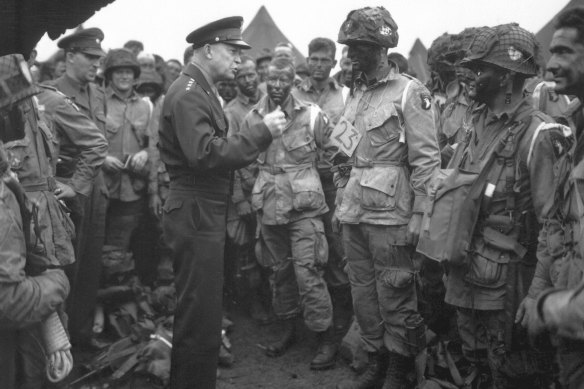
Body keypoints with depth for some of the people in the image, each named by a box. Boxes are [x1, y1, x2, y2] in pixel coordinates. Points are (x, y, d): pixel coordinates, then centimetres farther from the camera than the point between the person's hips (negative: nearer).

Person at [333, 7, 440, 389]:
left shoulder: (410, 92, -8)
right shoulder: (355, 94, 14)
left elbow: (426, 159, -12)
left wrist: (419, 214, -16)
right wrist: (341, 202, 16)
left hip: (389, 215, -7)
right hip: (353, 214, 7)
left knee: (395, 299, 2)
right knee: (363, 295, 14)